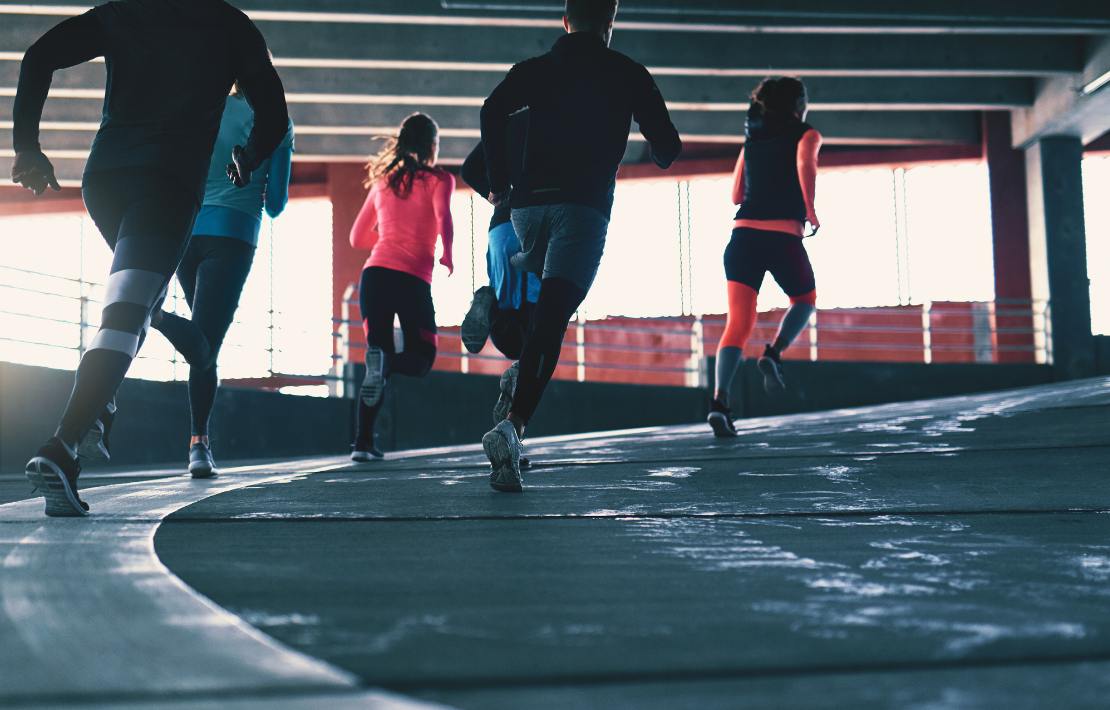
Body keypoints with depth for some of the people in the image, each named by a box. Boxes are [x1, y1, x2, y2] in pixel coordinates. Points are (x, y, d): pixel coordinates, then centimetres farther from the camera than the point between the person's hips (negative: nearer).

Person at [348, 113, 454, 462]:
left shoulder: (382, 181, 20)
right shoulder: (439, 178, 8)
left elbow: (357, 237, 27)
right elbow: (443, 218, -12)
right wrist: (448, 256, 1)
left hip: (375, 272, 4)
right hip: (413, 279, -4)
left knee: (380, 365, 11)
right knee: (421, 358, 9)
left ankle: (363, 442, 0)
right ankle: (383, 361, -26)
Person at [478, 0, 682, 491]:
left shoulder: (534, 69, 14)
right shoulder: (628, 74, 10)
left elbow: (493, 113, -5)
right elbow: (667, 146, 9)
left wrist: (498, 184, 1)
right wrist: (662, 156, 33)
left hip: (527, 202, 4)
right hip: (585, 205, -3)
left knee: (543, 288, 37)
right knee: (552, 316, -15)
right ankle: (513, 425, -29)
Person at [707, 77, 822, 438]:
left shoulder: (751, 139, 23)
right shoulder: (806, 134, 9)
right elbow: (805, 165, -14)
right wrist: (811, 212, -7)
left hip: (743, 233, 3)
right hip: (783, 236, -3)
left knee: (738, 324, -3)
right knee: (805, 300, 24)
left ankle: (720, 399, -22)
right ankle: (773, 354, -2)